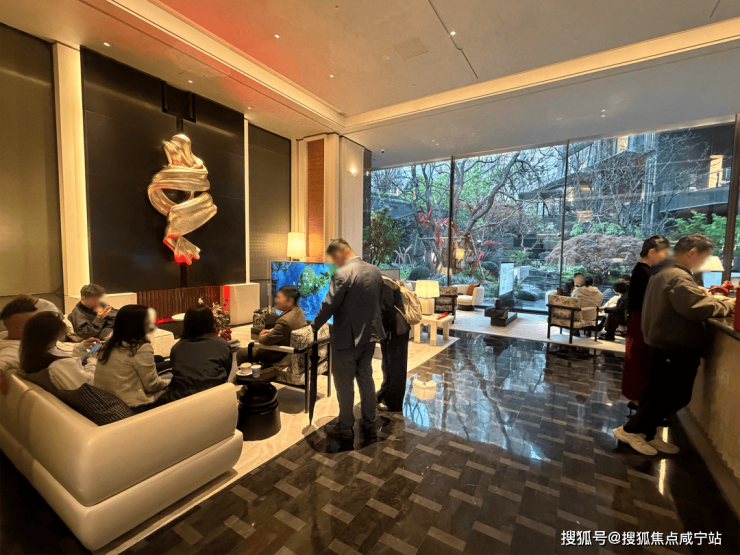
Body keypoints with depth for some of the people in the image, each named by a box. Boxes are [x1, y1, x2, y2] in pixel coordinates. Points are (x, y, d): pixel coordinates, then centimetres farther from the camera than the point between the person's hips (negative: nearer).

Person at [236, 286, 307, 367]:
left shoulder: (285, 321, -35)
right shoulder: (299, 311, -6)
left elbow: (266, 341, -26)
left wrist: (261, 337, -4)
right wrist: (271, 331, 3)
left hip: (278, 356, -9)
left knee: (241, 353, 4)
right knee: (252, 345, 30)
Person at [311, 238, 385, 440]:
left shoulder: (342, 274, -21)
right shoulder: (375, 271, 2)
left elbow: (329, 305, -19)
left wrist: (315, 325, -4)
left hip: (347, 338, -7)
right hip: (370, 335, 7)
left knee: (344, 384, 11)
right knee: (366, 378, 20)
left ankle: (345, 427, 27)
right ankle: (369, 425, 32)